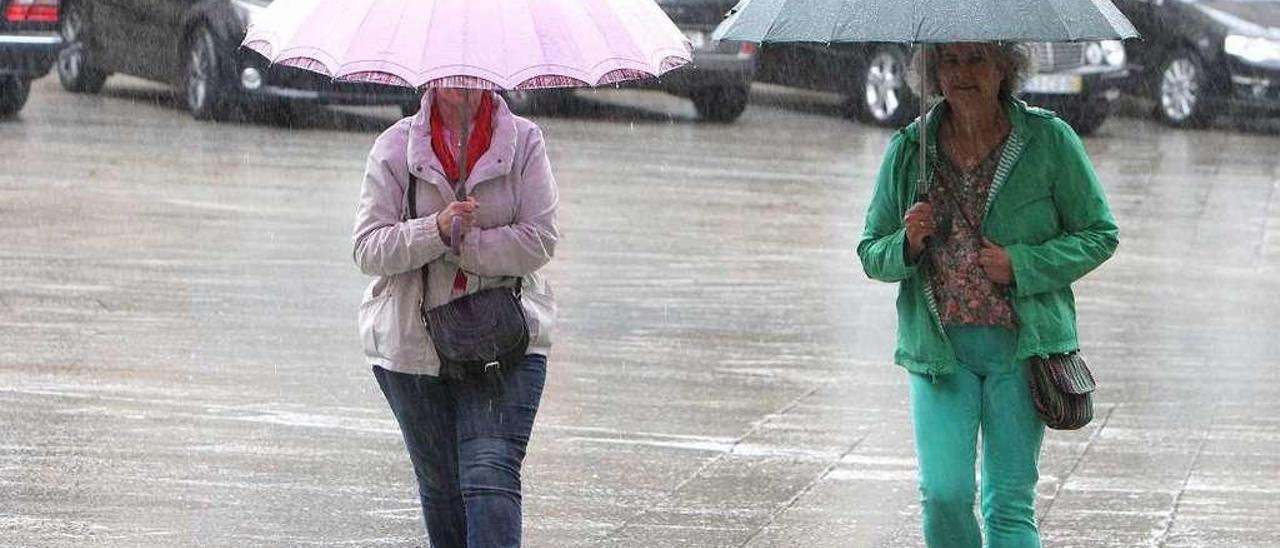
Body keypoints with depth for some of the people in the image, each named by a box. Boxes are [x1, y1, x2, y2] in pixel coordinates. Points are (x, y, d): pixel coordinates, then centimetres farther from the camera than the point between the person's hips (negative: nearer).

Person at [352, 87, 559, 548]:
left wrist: (458, 242, -16)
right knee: (440, 486, 11)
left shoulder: (524, 142, -1)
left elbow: (539, 240, -9)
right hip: (411, 343, 2)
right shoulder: (394, 147, 1)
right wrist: (437, 230, -23)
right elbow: (368, 250, -6)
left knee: (492, 473, -16)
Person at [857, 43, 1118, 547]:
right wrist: (907, 244, -12)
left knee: (1010, 505, 0)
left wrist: (1021, 264, -12)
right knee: (943, 495, -8)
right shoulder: (909, 150, 5)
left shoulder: (1048, 140, -2)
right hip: (939, 349, 2)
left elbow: (1100, 234, 3)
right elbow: (871, 255, 11)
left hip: (1022, 348, -1)